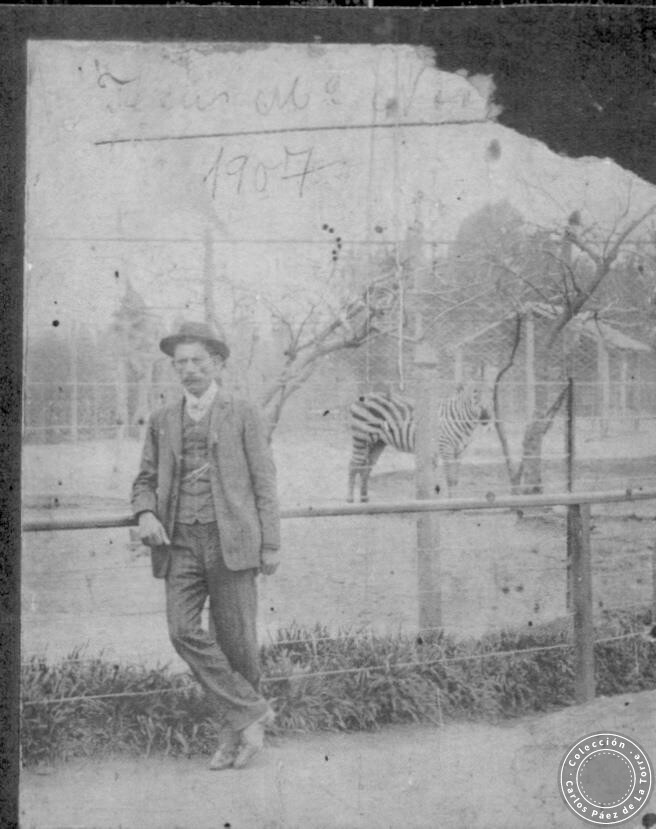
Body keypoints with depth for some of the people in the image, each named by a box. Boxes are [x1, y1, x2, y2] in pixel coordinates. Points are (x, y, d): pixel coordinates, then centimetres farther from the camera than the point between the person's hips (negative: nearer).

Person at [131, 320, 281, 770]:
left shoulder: (244, 415, 3)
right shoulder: (163, 421, 13)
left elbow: (264, 483, 2)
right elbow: (146, 481, 17)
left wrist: (272, 545, -3)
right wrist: (146, 515, -5)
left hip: (232, 541, -3)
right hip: (181, 544, 3)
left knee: (236, 639, -1)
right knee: (184, 630, -14)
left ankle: (235, 730, 16)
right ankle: (251, 712, -4)